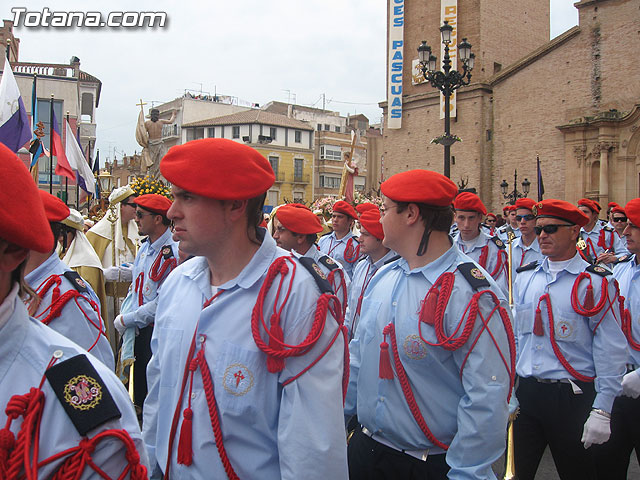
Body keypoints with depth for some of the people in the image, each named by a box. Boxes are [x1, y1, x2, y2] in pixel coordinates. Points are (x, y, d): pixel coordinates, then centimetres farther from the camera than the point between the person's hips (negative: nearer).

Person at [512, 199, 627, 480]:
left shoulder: (596, 283, -8)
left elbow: (610, 351, -10)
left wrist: (601, 411, -13)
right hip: (524, 393, 4)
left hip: (571, 397, -4)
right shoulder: (524, 279, 7)